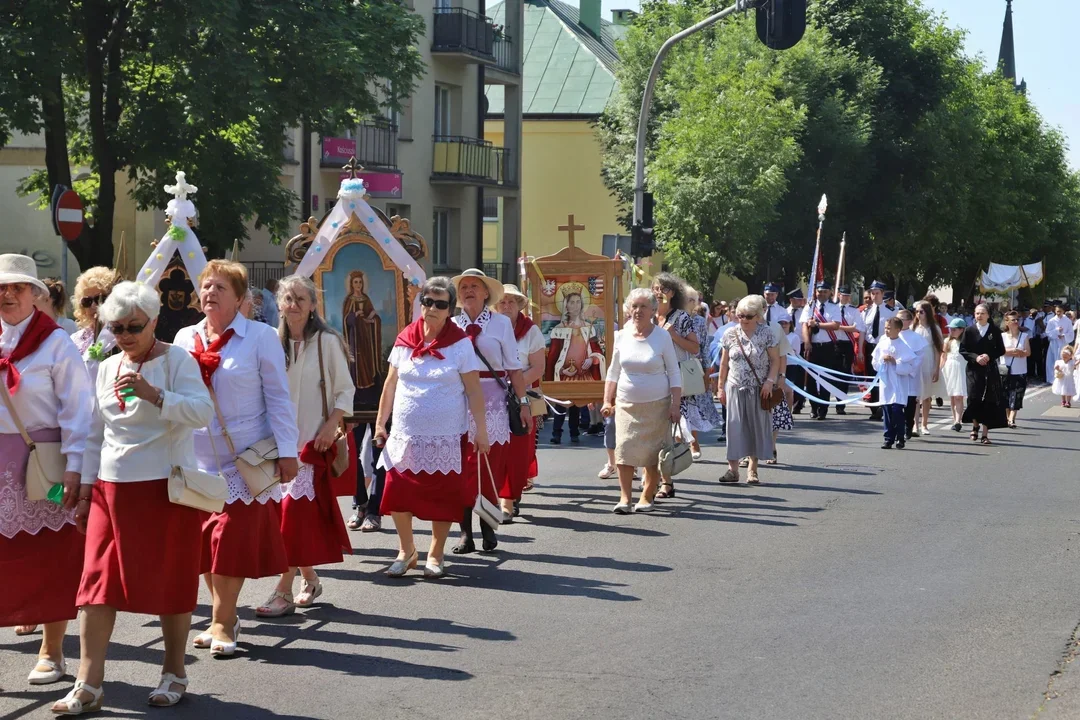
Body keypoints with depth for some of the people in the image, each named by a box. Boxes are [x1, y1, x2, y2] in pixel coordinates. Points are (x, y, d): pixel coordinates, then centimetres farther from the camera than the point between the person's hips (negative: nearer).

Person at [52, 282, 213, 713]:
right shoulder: (106, 369, 12)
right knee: (98, 581, -2)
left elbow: (203, 412, -19)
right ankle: (88, 685, -1)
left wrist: (152, 394, -28)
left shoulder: (176, 360, -5)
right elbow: (95, 434, 18)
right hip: (112, 488, 5)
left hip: (166, 488, -5)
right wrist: (86, 485, 13)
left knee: (170, 580, 4)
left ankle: (174, 674, 19)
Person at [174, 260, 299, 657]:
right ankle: (226, 617, 19)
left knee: (234, 541, -5)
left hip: (245, 459, -4)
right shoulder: (186, 338, 9)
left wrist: (286, 451, -10)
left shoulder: (260, 337, -4)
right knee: (204, 542, 6)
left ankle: (222, 623, 5)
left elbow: (278, 397, -5)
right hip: (197, 460, 4)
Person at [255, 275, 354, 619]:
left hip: (312, 439, -5)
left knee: (295, 510, -11)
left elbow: (345, 389, -2)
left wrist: (332, 424, -14)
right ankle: (309, 579, 24)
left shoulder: (326, 342, -6)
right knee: (288, 511, 7)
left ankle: (284, 591, -9)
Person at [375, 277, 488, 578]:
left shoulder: (460, 344, -4)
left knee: (443, 497, 4)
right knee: (398, 495, 1)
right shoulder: (405, 341, 3)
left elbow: (474, 390, -3)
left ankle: (436, 555, 20)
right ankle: (406, 551, 21)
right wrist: (380, 423, 9)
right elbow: (391, 384, 10)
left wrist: (481, 430, -6)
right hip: (405, 434, 2)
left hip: (446, 436, -2)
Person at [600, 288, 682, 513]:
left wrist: (676, 404, -6)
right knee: (624, 449, -9)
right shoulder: (622, 337, 5)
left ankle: (647, 496, 11)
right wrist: (607, 401, 8)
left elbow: (674, 373, 0)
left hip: (656, 404, -2)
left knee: (653, 452, 0)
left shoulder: (662, 337, -3)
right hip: (626, 403, 2)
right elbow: (613, 371, 14)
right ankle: (624, 497, -6)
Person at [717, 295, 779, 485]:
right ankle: (733, 468, 0)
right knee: (735, 426, -2)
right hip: (735, 388, 2)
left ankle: (752, 469, 9)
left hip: (759, 390, -1)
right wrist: (721, 387, 8)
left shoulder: (767, 333, -3)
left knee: (757, 427, 2)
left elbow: (775, 360, -2)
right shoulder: (730, 334, 4)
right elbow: (724, 363, 10)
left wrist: (770, 381, -14)